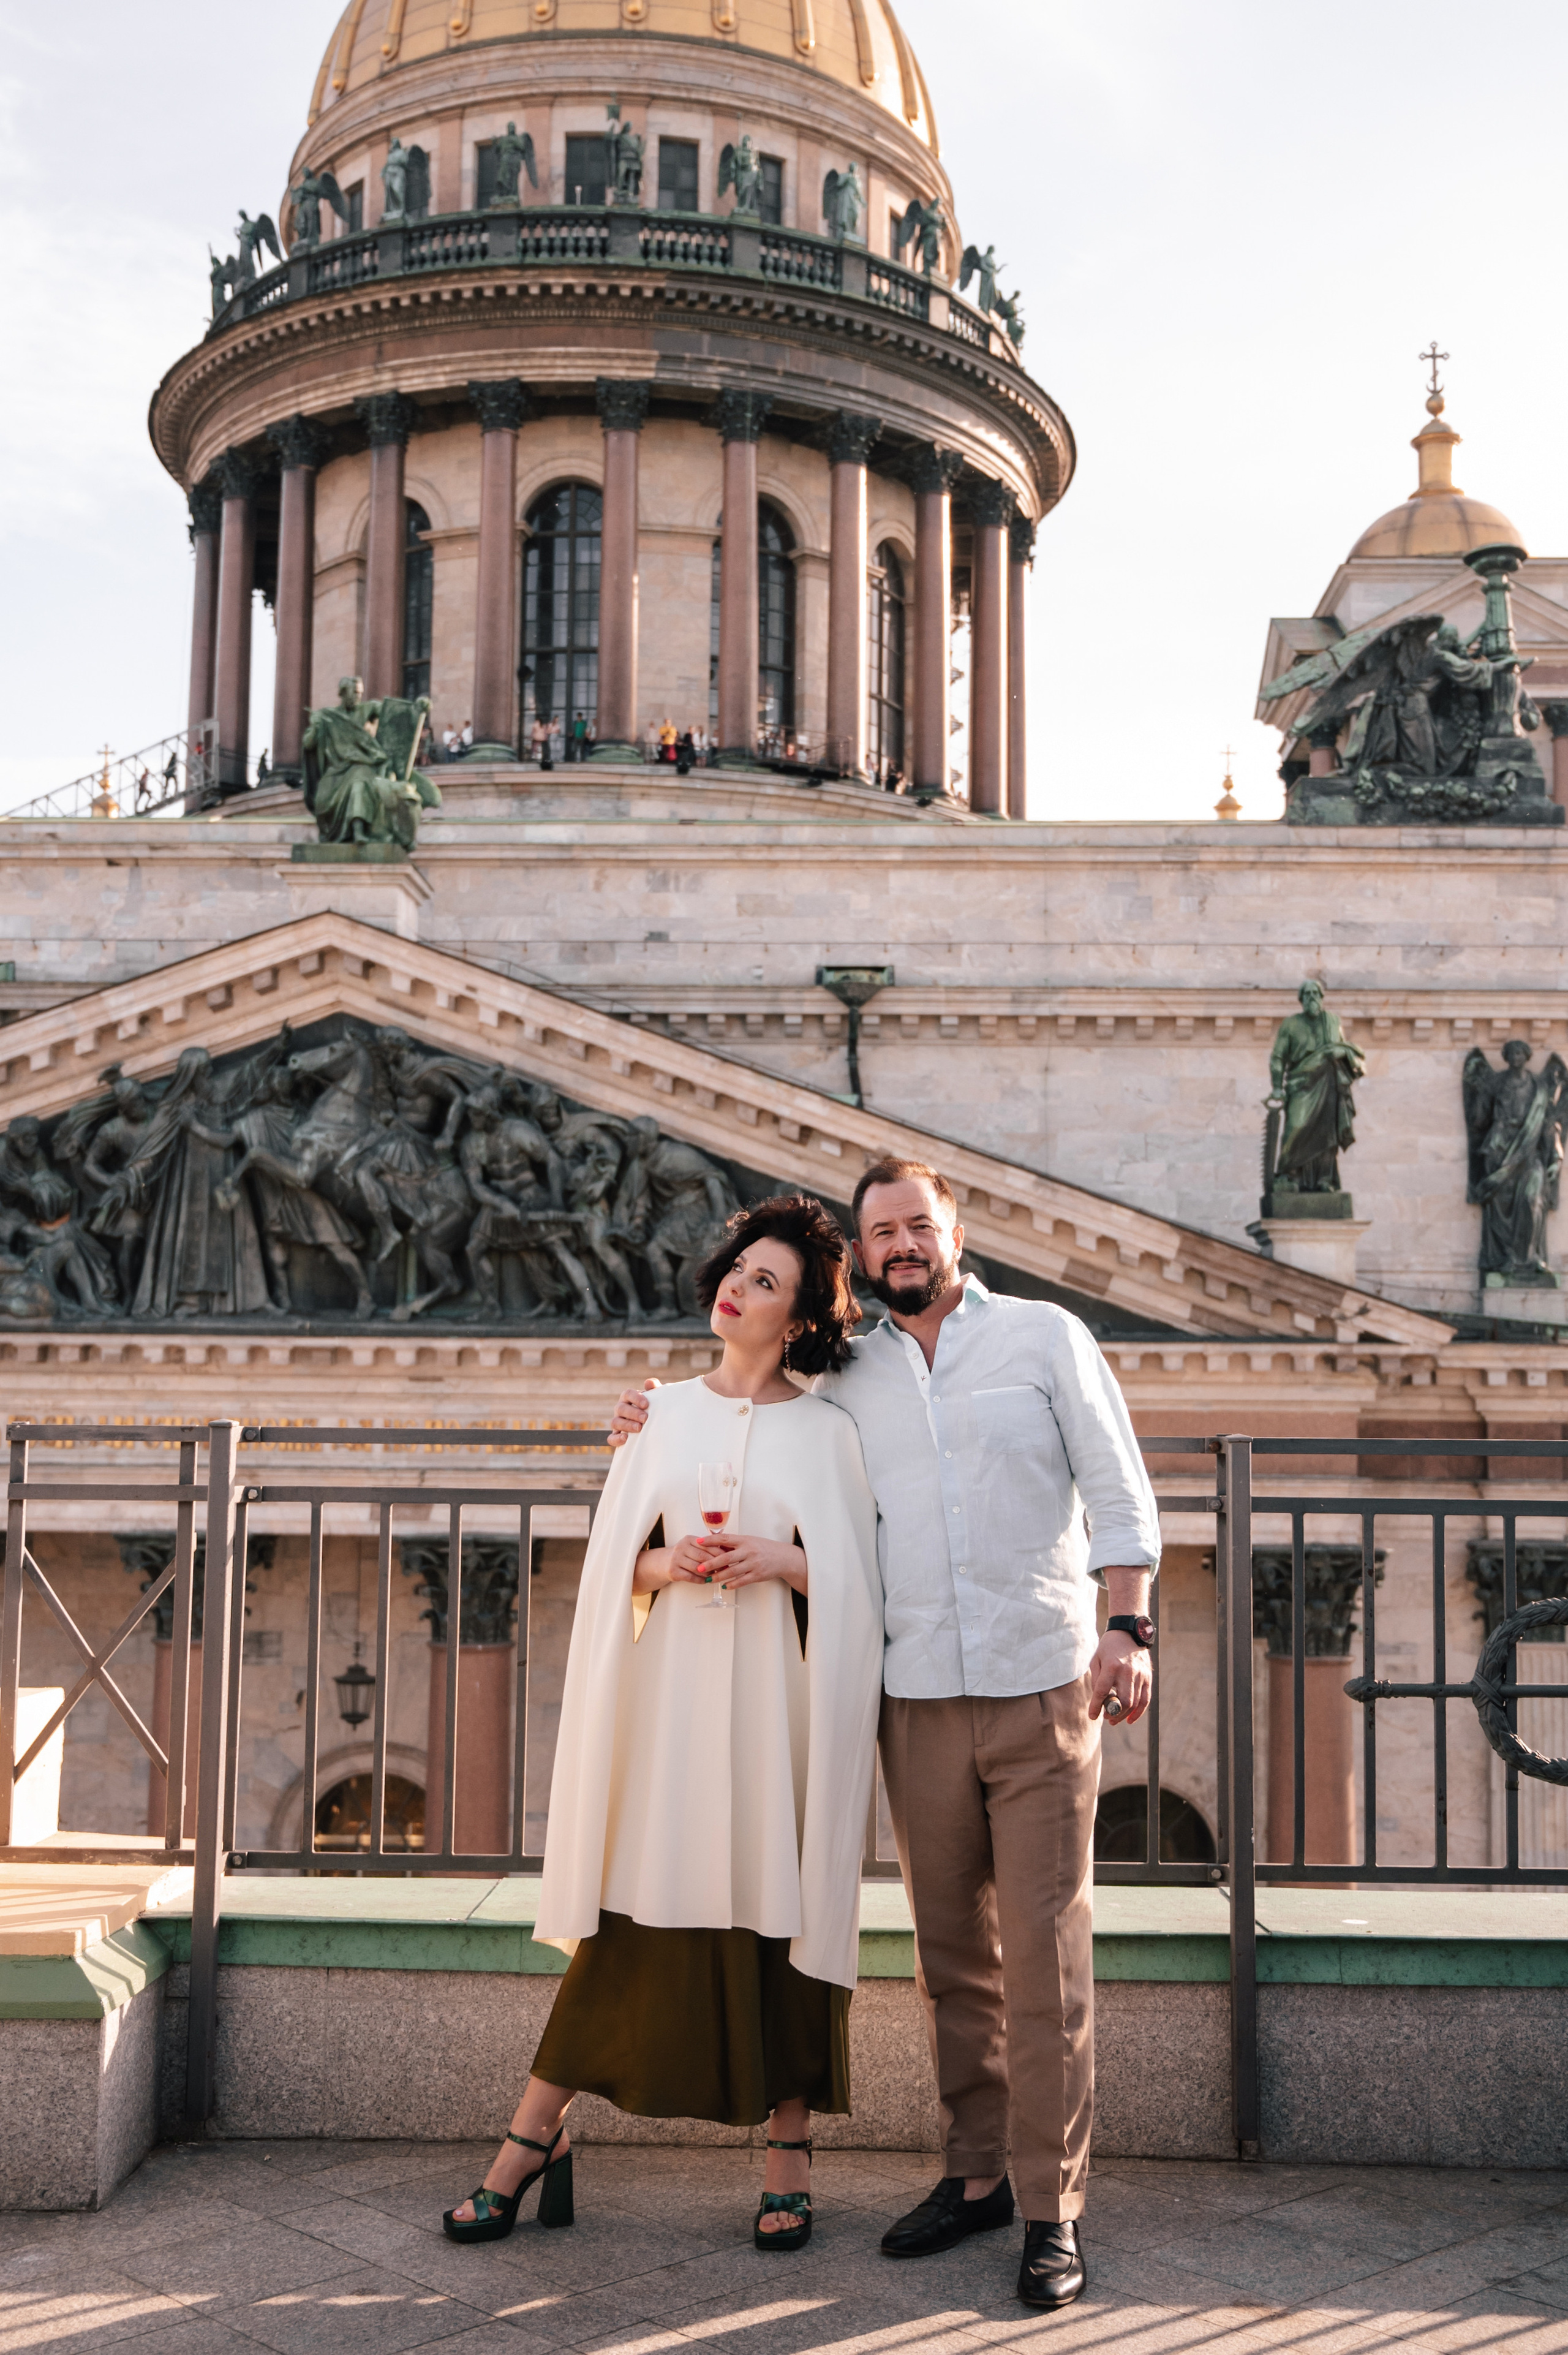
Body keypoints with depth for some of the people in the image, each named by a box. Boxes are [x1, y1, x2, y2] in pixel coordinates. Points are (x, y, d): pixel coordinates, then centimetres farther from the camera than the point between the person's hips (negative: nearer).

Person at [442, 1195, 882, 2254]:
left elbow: (856, 1584, 2)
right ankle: (534, 2141, 12)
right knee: (630, 1919, 3)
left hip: (776, 1700, -1)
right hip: (669, 1694, 2)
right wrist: (667, 1564, -10)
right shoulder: (668, 1413, 11)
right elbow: (612, 1561, 9)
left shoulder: (827, 1431, 4)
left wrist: (784, 1564, -15)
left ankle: (790, 2159, 12)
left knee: (784, 1919, 1)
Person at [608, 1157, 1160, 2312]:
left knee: (1045, 1949, -5)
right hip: (920, 1699, 3)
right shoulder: (845, 1380, 13)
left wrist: (1128, 1627, -9)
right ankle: (975, 2174, 19)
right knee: (951, 1953, 8)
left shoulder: (1044, 1337, 5)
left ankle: (1054, 2211, 0)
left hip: (1043, 1689, -3)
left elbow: (1119, 1490, 2)